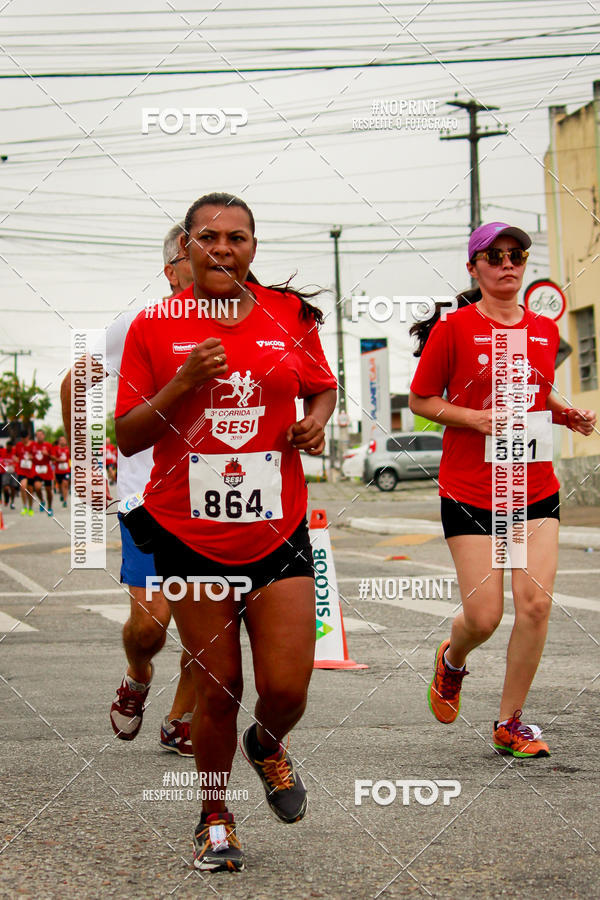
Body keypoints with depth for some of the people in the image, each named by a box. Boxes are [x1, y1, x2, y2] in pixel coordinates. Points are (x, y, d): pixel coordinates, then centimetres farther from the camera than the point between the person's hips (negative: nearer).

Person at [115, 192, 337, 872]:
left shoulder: (290, 316, 4)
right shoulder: (154, 328, -2)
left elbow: (323, 387, 20)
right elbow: (127, 438, -2)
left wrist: (317, 420, -2)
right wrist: (183, 383, -16)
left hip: (277, 531, 1)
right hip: (190, 534, -1)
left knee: (287, 690, -4)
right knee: (217, 691, 5)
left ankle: (266, 746, 33)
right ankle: (215, 820, 27)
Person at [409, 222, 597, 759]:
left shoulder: (545, 330, 9)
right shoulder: (454, 328, -5)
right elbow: (421, 400, 0)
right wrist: (475, 418, -16)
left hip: (536, 489, 4)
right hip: (470, 491, -4)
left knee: (536, 603, -7)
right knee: (484, 617, -5)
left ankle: (510, 723, 9)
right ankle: (452, 660, 33)